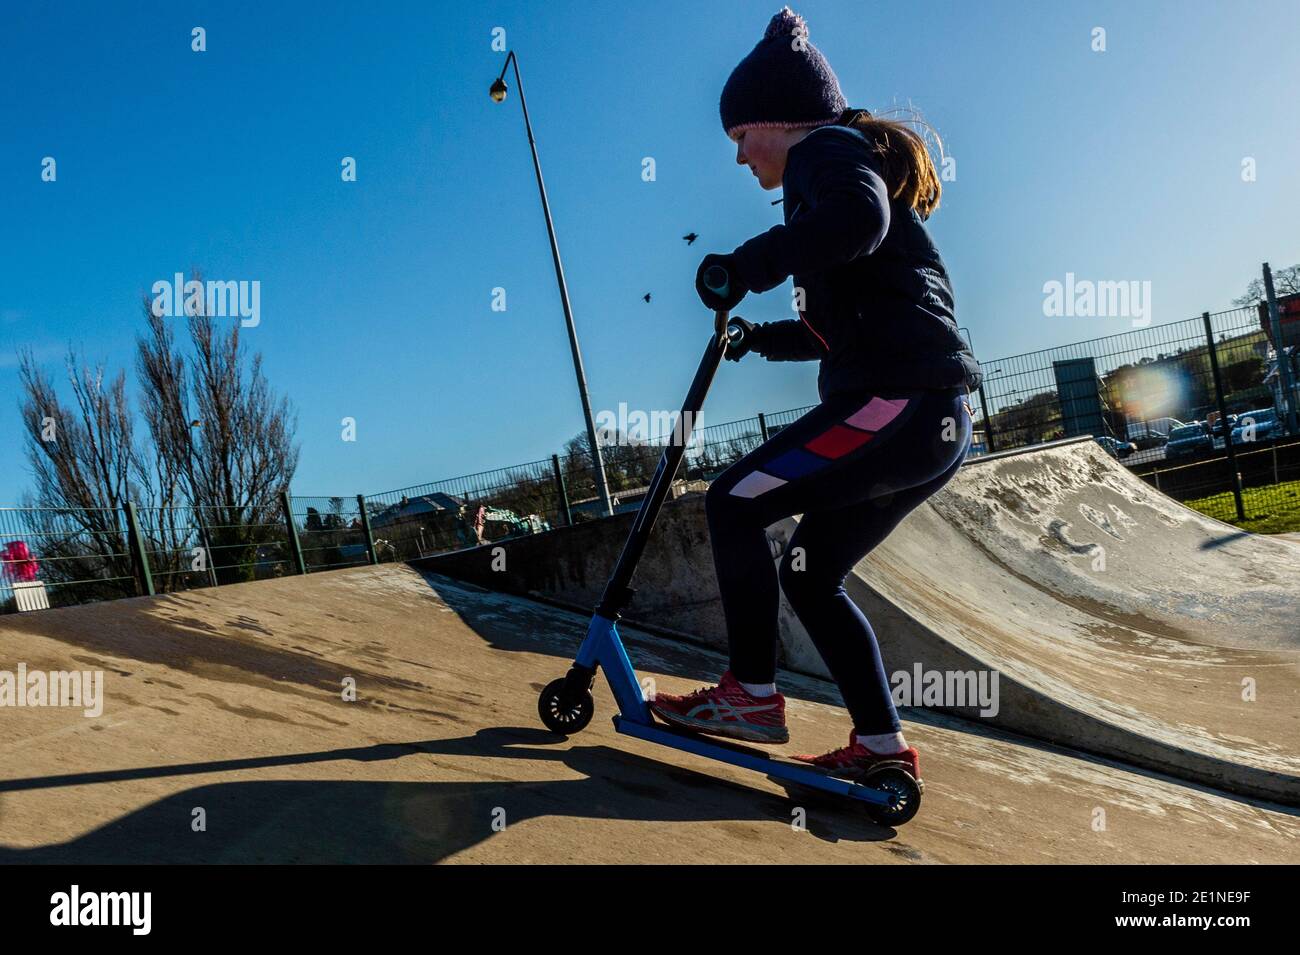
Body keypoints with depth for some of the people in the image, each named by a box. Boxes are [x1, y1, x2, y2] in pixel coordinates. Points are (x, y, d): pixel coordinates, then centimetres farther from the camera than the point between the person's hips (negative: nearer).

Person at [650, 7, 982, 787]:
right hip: (936, 421, 10)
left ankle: (753, 698, 0)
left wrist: (747, 266, -21)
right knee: (810, 574, 13)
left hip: (895, 401, -10)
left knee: (735, 502, -7)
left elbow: (856, 219, -27)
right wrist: (765, 338, 28)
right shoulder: (853, 165, 28)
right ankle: (881, 743, 16)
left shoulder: (828, 152, -1)